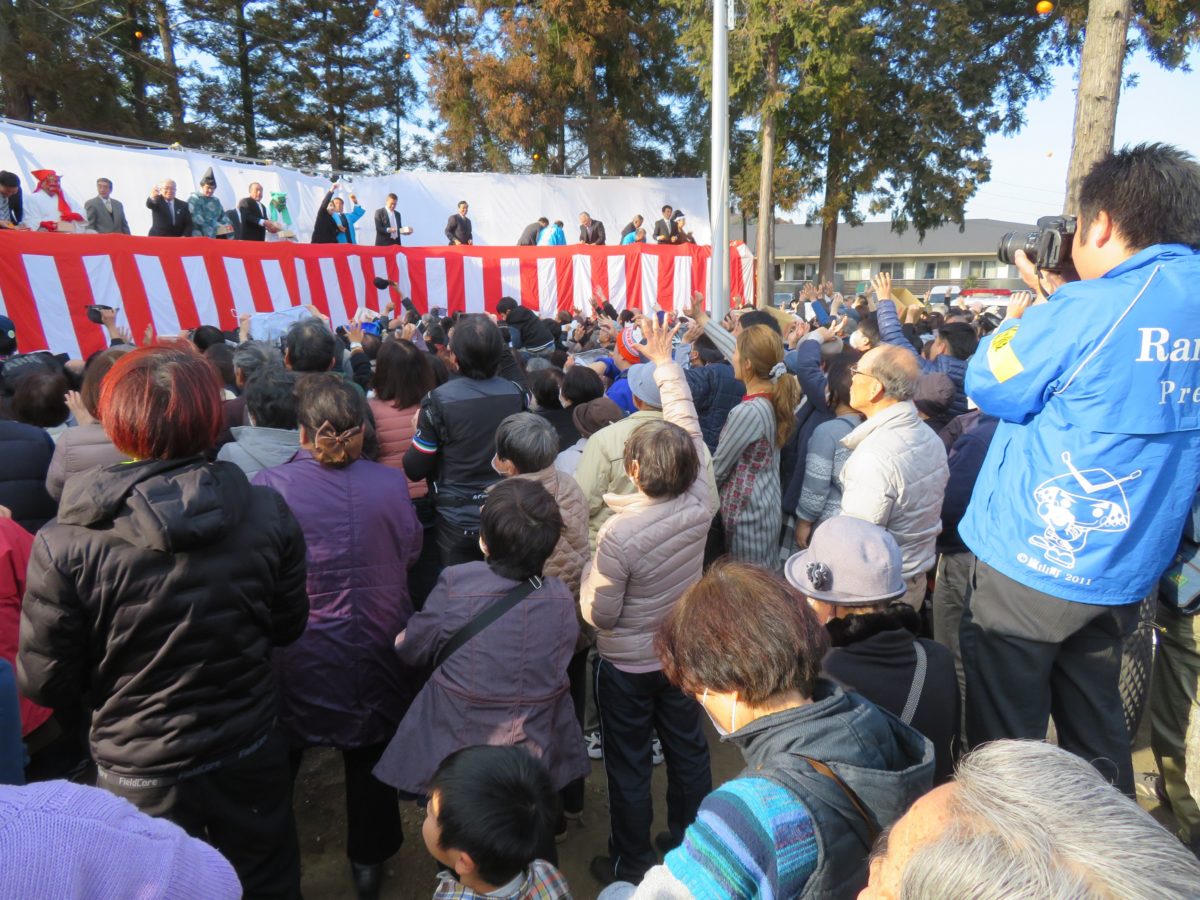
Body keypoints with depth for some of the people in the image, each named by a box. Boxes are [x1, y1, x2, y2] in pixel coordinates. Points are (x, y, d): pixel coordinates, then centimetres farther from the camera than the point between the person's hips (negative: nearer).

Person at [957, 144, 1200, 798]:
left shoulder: (1092, 309, -19)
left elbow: (988, 386, -9)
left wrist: (1021, 316, 5)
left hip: (1031, 567, -7)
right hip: (1125, 572, 8)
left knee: (1006, 740, 9)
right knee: (1097, 731, 24)